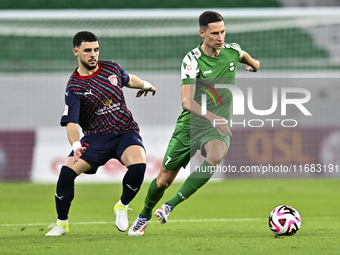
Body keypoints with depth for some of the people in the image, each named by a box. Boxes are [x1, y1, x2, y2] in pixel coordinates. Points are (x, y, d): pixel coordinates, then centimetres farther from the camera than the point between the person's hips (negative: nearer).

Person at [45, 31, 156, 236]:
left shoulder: (112, 68, 4)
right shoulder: (74, 87, -9)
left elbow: (128, 80, 29)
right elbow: (71, 122, -17)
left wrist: (146, 85, 47)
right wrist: (75, 145, -36)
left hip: (126, 132, 2)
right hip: (96, 137, -2)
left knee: (138, 164, -29)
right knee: (68, 170, -22)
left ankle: (122, 206, 0)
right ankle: (62, 223, 1)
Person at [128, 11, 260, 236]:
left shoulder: (233, 51, -2)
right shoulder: (192, 60, -15)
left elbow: (246, 57, 27)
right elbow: (187, 102, -26)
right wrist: (212, 117, -39)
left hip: (218, 127, 2)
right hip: (189, 124, -1)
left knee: (215, 156, -34)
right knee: (165, 179, 5)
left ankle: (171, 205, -25)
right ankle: (145, 215, 37)